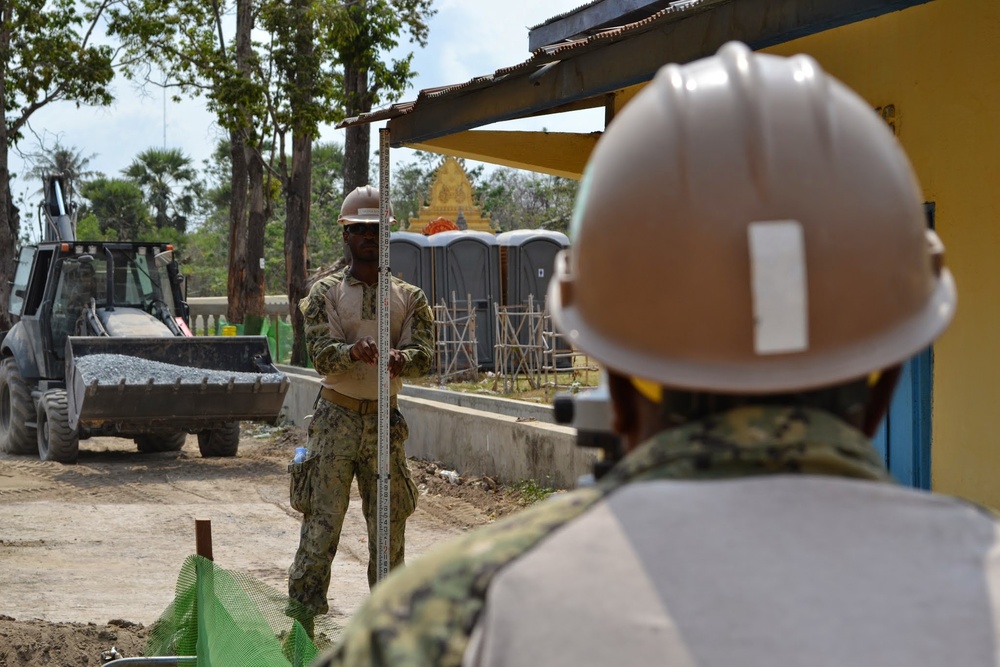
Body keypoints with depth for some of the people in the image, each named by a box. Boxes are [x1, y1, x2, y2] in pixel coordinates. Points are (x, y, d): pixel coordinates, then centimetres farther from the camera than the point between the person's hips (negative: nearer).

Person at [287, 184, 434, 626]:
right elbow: (320, 353, -9)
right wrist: (352, 352, -32)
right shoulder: (325, 293, 4)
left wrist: (399, 360, -27)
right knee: (321, 521, -8)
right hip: (336, 419, -2)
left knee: (390, 524, 6)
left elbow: (423, 355, -3)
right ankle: (302, 618, -5)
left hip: (385, 420, 3)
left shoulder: (409, 297, 10)